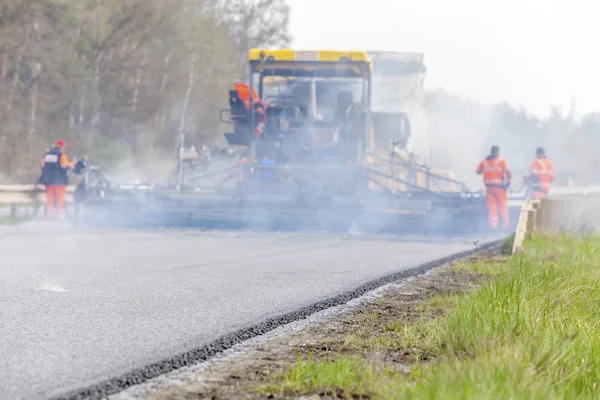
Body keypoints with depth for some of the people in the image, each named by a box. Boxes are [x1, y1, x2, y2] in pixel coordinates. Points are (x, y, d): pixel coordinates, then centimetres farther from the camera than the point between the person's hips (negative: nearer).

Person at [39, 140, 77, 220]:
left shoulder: (47, 154, 9)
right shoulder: (62, 155, -8)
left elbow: (43, 166, 10)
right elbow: (65, 166, -12)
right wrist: (73, 163, 4)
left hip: (48, 180, 5)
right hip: (59, 180, -5)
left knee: (50, 198, 10)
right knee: (60, 198, 0)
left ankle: (49, 215, 10)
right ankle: (60, 216, -2)